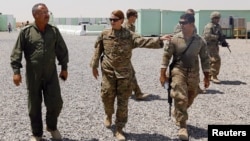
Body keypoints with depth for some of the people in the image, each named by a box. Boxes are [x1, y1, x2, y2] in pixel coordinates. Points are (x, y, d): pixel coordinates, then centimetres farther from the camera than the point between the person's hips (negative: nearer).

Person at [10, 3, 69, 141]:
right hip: (33, 76, -1)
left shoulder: (54, 31, 2)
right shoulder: (26, 31, -6)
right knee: (34, 106, 8)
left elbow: (62, 50, 9)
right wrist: (16, 71, -12)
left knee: (56, 103, 1)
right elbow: (16, 53, -5)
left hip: (51, 74, 2)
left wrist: (64, 68, 8)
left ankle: (52, 127, 29)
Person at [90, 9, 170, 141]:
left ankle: (119, 129, 11)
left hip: (124, 72, -1)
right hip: (108, 72, 1)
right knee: (107, 96, 5)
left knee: (123, 102, 1)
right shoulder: (104, 34, 2)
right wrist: (94, 66, 9)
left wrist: (158, 40, -29)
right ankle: (108, 115, 40)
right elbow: (97, 50, 10)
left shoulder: (129, 35, -3)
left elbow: (143, 41, -15)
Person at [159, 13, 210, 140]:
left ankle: (177, 113, 44)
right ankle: (182, 127, -1)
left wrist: (206, 77, 4)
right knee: (180, 99, -11)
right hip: (178, 71, -3)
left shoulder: (200, 41, -3)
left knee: (189, 99, 16)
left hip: (193, 73, 3)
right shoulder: (174, 39, -8)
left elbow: (205, 59, 4)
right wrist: (162, 74, -8)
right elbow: (166, 56, -4)